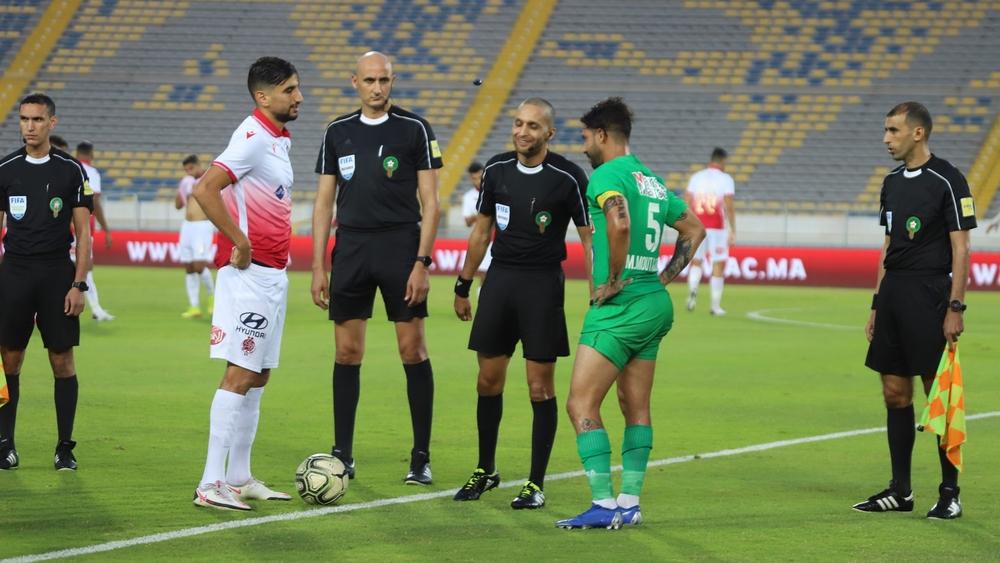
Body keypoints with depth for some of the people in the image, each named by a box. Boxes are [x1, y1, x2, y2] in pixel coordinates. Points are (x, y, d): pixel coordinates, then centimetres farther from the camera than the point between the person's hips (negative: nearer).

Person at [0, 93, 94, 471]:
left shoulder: (71, 171, 2)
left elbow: (83, 233, 3)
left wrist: (78, 285, -6)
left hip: (57, 273, -1)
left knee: (62, 361, -1)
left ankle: (65, 447, 5)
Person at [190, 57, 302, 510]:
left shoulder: (278, 139, 15)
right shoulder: (253, 137, -15)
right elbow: (204, 190, -24)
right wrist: (240, 242, -20)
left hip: (273, 274, 10)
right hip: (250, 273, -10)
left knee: (257, 377, 12)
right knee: (240, 375, -10)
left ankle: (239, 478, 17)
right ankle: (211, 484, -9)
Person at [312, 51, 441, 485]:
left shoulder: (414, 129, 0)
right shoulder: (338, 132, 10)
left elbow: (430, 201, -2)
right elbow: (324, 201, 12)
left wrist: (422, 262, -10)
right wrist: (317, 266, 5)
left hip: (400, 245, -3)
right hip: (351, 247, 3)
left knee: (413, 350, -3)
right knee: (346, 353, 3)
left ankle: (421, 457, 3)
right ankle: (343, 455, 10)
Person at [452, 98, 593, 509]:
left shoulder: (568, 178, -8)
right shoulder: (496, 170, 5)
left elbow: (589, 238, -4)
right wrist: (463, 286, 16)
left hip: (543, 285, -4)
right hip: (500, 279, 4)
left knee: (540, 386, -2)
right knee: (489, 380, 8)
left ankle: (536, 484, 5)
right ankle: (485, 471, 24)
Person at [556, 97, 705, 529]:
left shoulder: (607, 174, -11)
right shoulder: (652, 180, 16)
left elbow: (620, 223, -30)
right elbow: (694, 229, 25)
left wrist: (614, 281, -20)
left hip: (620, 306, -9)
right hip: (655, 304, 9)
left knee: (581, 404, -7)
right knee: (636, 406, 12)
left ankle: (604, 505, -12)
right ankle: (630, 503, 13)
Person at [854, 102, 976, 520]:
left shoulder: (947, 181, -8)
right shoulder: (893, 182, 14)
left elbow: (960, 248, -10)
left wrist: (955, 308, -16)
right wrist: (877, 305, 16)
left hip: (929, 294, -8)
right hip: (893, 295, 8)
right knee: (895, 392, 8)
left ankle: (950, 493, 2)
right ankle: (900, 491, 15)